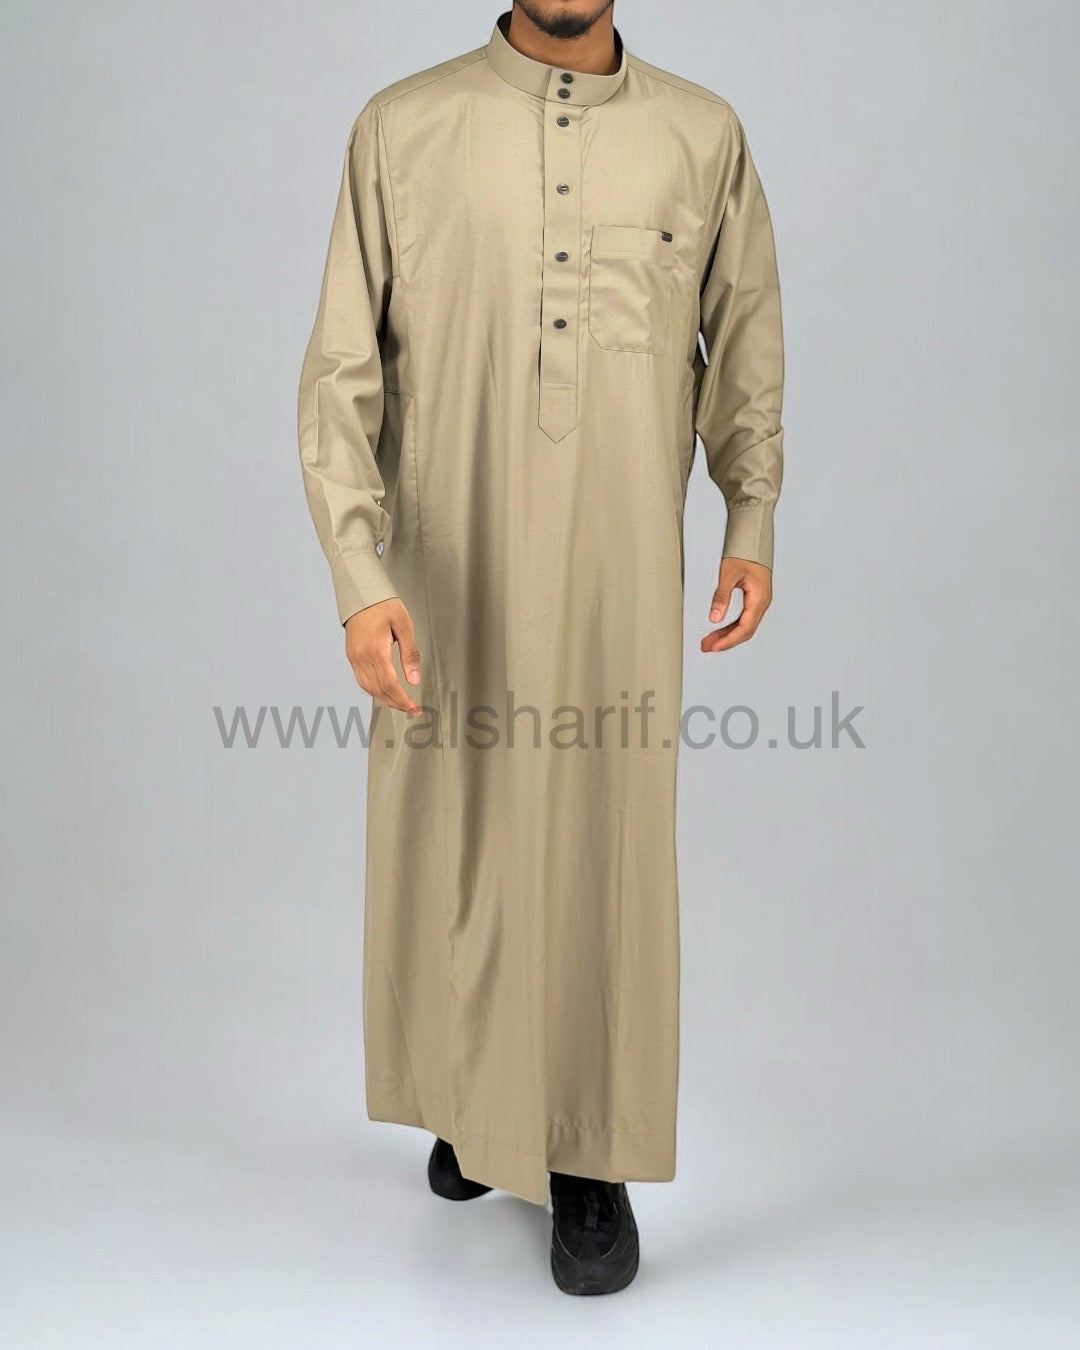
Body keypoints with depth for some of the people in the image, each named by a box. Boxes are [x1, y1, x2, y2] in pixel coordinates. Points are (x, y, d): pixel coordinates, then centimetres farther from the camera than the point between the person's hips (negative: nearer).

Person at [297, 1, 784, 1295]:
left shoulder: (703, 134, 4)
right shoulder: (401, 128, -1)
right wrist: (358, 575, -15)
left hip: (620, 581, 0)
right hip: (448, 579, 0)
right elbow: (340, 375, -4)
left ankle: (591, 1160, 22)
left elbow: (746, 338, 15)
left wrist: (752, 521, 9)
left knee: (606, 857, 4)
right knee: (451, 844, 12)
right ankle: (478, 1098, 38)